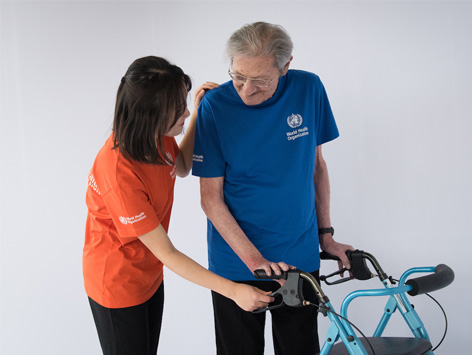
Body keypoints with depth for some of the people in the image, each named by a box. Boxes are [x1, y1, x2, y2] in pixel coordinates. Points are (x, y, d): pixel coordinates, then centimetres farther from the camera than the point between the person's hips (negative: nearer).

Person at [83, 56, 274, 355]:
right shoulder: (119, 172, -36)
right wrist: (233, 290, -28)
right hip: (118, 284, -7)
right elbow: (165, 252, -30)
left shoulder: (158, 135, -12)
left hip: (150, 274, 7)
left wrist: (198, 114, -4)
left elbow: (182, 168, 11)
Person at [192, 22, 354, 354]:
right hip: (236, 262, -2)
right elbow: (211, 198, -12)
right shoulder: (215, 106, -14)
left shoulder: (309, 89, -8)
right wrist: (255, 259, -19)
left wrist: (325, 234, 7)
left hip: (301, 258, 2)